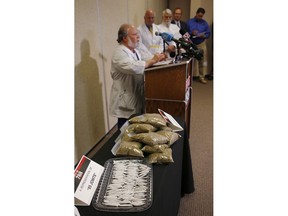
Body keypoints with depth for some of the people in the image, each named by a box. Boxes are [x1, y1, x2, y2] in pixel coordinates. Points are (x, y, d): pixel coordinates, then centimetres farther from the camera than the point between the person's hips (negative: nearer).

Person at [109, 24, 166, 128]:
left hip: (137, 98, 9)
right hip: (126, 102, -9)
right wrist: (152, 60, -22)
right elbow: (134, 67, -33)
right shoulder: (119, 53, -17)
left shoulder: (135, 51, 13)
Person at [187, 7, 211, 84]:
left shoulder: (204, 23, 7)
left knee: (202, 62, 0)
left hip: (202, 44, 1)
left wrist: (204, 36, -15)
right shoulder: (189, 22, 3)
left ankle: (202, 77, 6)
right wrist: (191, 33, -18)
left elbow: (208, 33, 6)